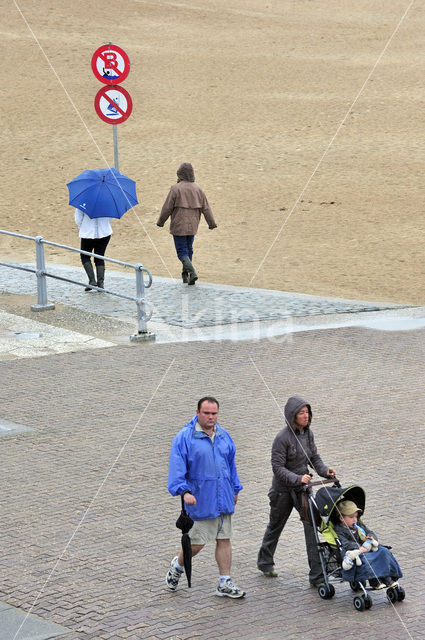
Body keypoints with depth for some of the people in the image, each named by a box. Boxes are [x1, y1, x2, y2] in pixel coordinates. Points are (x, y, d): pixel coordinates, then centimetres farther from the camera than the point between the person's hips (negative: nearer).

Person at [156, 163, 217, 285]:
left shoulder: (176, 189, -14)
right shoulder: (197, 189, 2)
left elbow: (167, 207, -10)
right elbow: (206, 208, 5)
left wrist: (160, 221, 4)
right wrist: (211, 223, 13)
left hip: (178, 225, -5)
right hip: (192, 225, 5)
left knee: (182, 251, -2)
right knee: (188, 249, 19)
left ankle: (192, 272, -21)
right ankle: (185, 275, 26)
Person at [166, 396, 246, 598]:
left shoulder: (223, 436, 10)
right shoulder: (184, 437, -9)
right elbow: (177, 467, -15)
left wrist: (235, 490, 24)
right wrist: (184, 491, -28)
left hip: (223, 499, 6)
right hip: (200, 500, -6)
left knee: (224, 539, 7)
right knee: (197, 543, -1)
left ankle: (225, 583, 13)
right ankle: (177, 566, 27)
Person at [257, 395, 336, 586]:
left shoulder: (308, 433, -1)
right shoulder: (283, 438, -21)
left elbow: (314, 457, 10)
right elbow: (278, 467, -20)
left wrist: (324, 470, -9)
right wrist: (298, 478, -32)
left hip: (302, 488, 5)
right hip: (283, 489, -5)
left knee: (312, 526, -7)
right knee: (275, 526, 16)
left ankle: (317, 575, -6)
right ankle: (265, 562, 41)